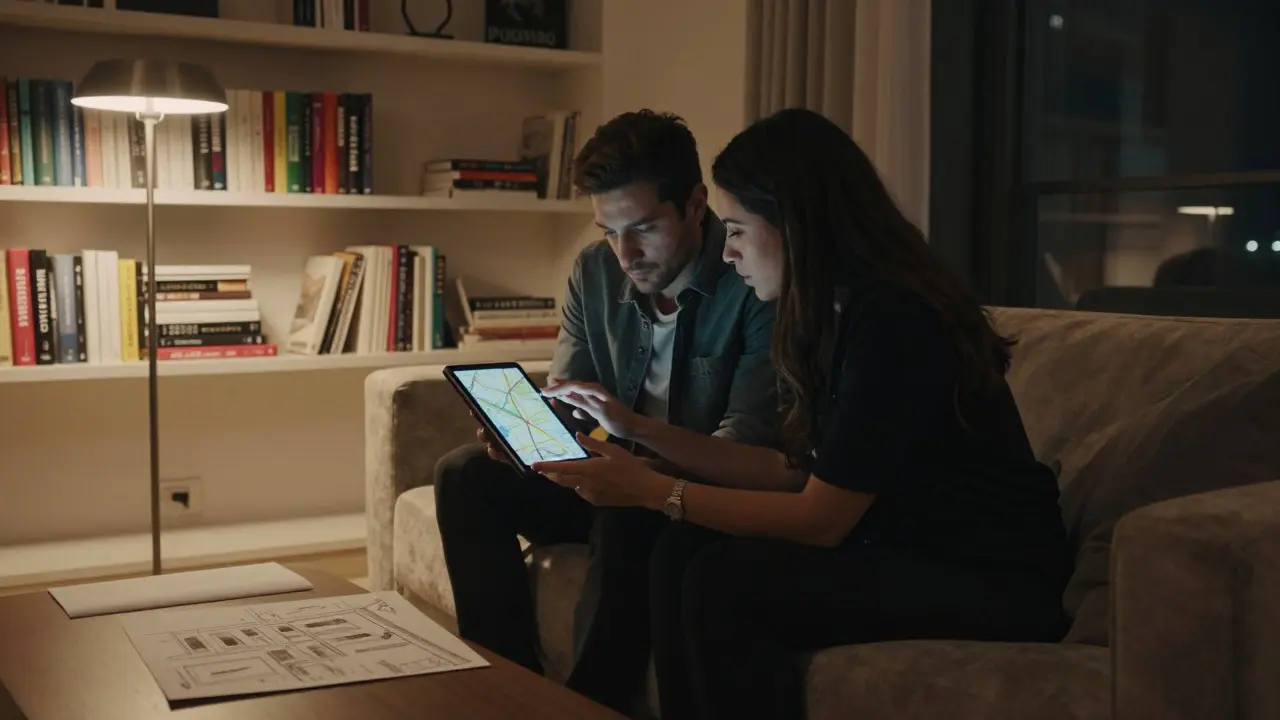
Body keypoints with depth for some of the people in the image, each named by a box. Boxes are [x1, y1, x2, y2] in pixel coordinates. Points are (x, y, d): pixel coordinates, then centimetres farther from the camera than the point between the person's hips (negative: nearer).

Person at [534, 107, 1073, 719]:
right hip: (910, 548, 9)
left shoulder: (892, 321, -21)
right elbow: (797, 470, 9)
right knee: (686, 550, -5)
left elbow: (821, 519, -19)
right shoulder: (842, 309, 6)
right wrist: (638, 429, 10)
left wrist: (652, 490, -14)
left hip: (994, 581, -9)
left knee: (727, 582, -23)